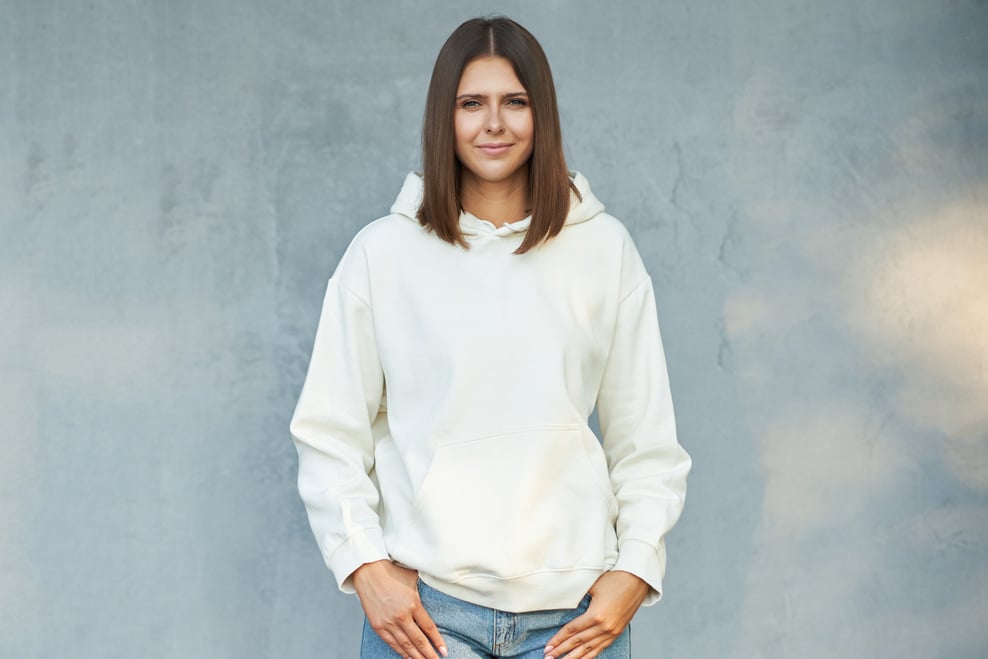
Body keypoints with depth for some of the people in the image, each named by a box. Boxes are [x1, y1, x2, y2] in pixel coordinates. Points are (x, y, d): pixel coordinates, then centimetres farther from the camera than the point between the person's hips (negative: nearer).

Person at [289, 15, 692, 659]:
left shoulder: (606, 250, 6)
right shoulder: (381, 253, 3)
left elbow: (647, 440, 7)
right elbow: (329, 434, 4)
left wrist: (636, 568, -2)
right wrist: (366, 566, -5)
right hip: (422, 606, -1)